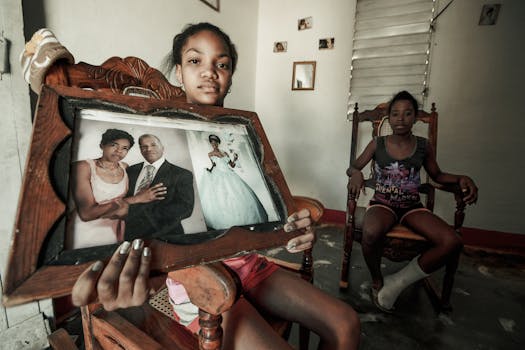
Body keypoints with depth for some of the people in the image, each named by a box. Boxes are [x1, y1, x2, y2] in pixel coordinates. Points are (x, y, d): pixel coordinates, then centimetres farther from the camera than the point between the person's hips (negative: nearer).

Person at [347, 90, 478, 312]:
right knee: (371, 233, -38)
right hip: (383, 204, -3)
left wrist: (462, 179, -4)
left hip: (412, 206, 3)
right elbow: (352, 167, 3)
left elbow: (437, 175, 16)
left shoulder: (423, 146, 4)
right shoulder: (377, 144, -2)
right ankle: (377, 282, -4)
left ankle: (397, 283, -7)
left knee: (452, 242, -22)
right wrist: (356, 173, -22)